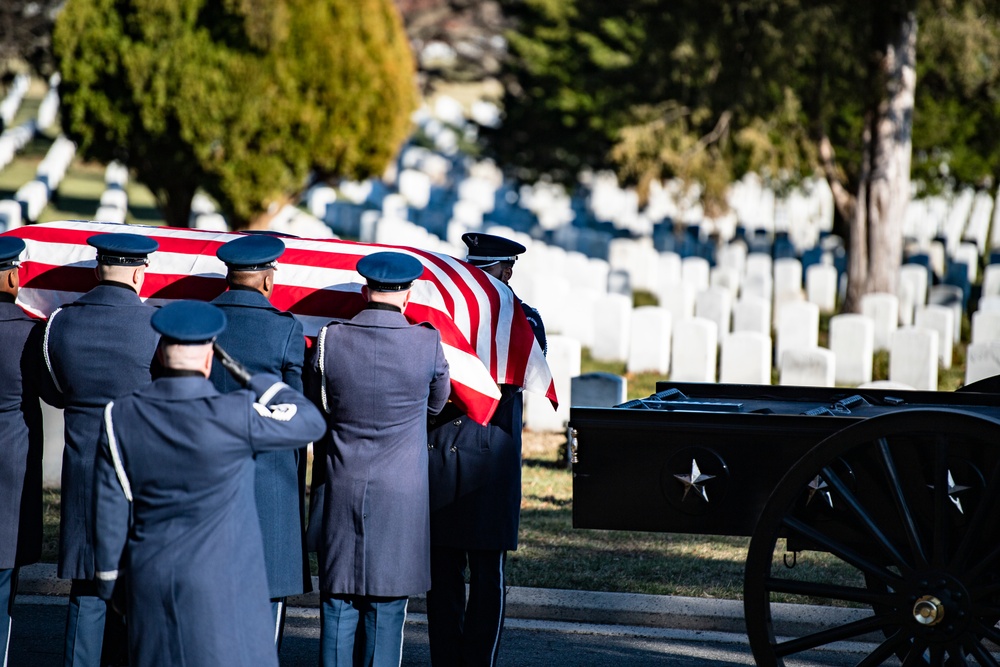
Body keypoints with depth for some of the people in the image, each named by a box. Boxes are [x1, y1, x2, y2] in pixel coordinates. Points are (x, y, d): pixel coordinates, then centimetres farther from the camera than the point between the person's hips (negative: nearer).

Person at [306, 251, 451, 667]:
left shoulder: (330, 339, -5)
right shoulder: (428, 343, -7)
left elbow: (314, 409, 7)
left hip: (340, 490, 1)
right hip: (401, 496, -1)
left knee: (338, 604, 7)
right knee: (386, 609, 4)